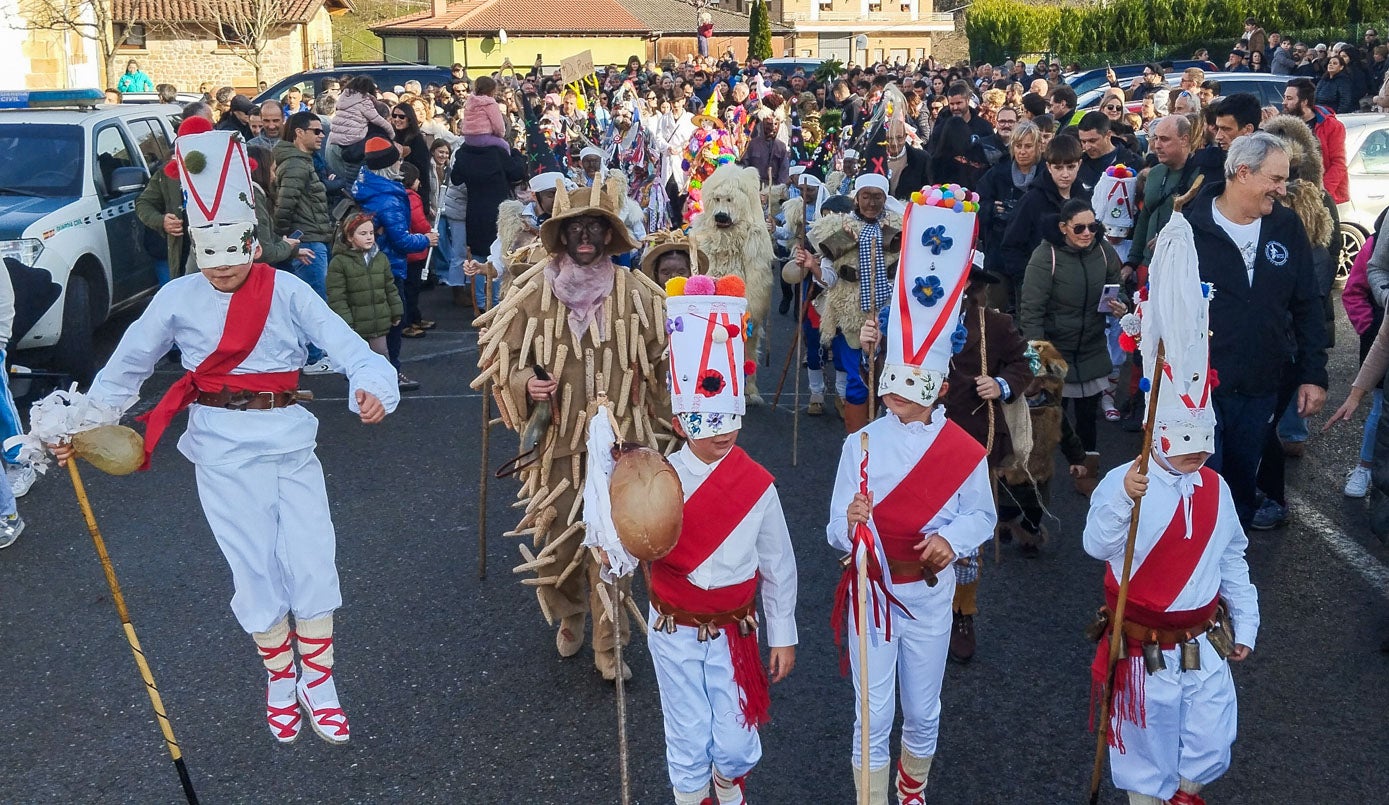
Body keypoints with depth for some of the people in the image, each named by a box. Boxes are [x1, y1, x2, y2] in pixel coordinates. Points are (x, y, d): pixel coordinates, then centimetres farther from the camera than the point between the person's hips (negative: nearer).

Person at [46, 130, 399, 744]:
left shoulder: (286, 290, -4)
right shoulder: (178, 297, 0)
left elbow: (346, 344, -15)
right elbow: (126, 367, 9)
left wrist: (371, 386, -35)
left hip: (290, 440, 0)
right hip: (223, 451, 0)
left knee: (311, 562, -2)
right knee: (255, 569, 4)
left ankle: (318, 682, 17)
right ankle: (280, 681, 26)